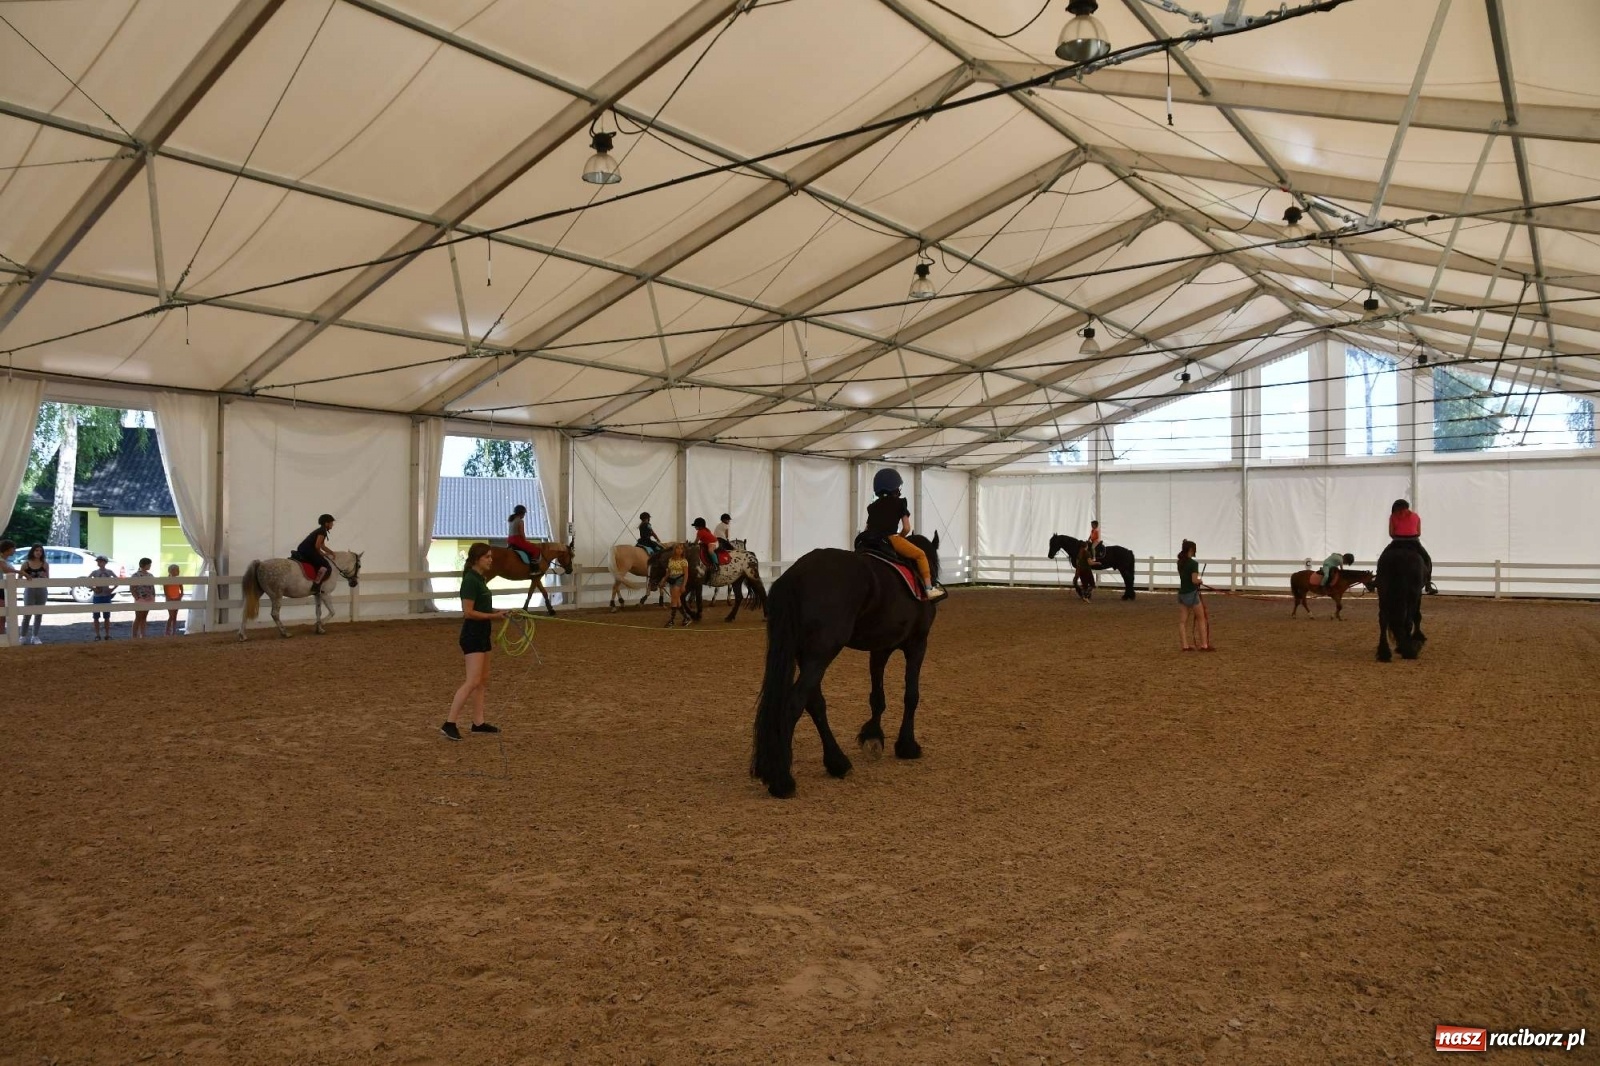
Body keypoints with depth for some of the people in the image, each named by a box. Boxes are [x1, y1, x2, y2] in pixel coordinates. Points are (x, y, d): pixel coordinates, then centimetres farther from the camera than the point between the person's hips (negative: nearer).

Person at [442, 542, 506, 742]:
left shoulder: (480, 579, 11)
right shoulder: (471, 580, -17)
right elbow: (468, 612, -22)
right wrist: (493, 616, -18)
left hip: (482, 635, 10)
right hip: (472, 636, -10)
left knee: (483, 680, 13)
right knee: (473, 681, -14)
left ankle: (478, 722, 19)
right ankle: (449, 723, -13)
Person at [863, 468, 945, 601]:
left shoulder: (872, 506, 21)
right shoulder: (899, 502, 8)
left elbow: (867, 529, 15)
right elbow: (906, 528, 3)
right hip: (890, 539, -5)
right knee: (920, 555, 9)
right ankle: (929, 588, 1)